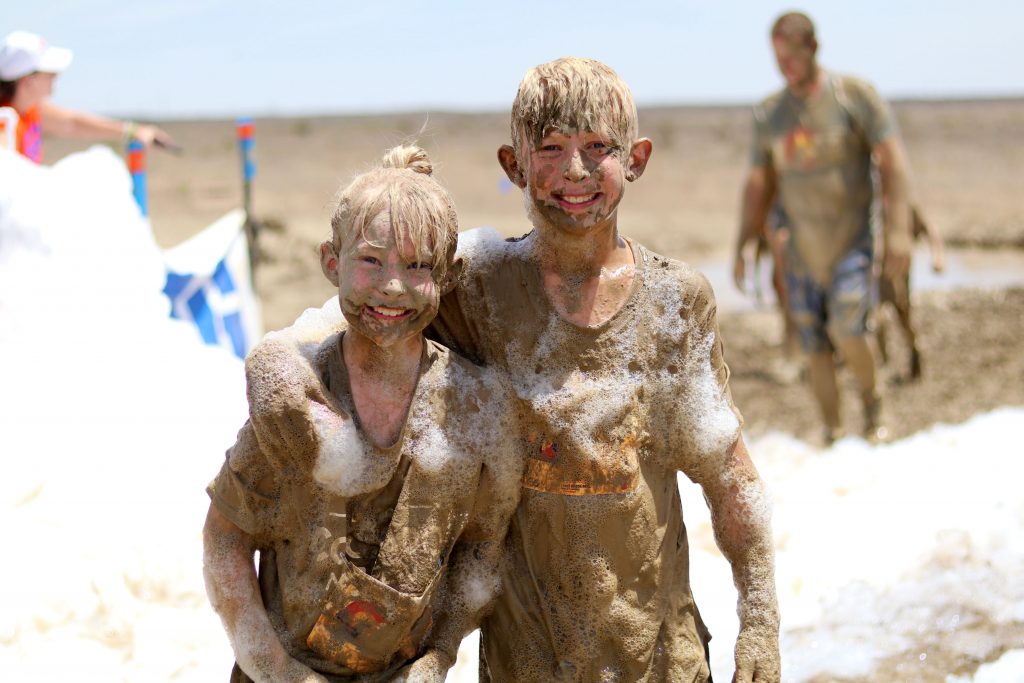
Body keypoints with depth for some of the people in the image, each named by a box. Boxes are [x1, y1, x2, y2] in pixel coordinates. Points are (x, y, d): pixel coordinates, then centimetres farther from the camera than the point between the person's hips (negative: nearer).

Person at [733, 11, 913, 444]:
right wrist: (743, 245, 6)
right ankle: (832, 433, 19)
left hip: (851, 241, -4)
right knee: (815, 349, 5)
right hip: (802, 252, 4)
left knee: (845, 329, -22)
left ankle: (871, 396, 6)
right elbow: (759, 184, 13)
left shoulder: (854, 96, -6)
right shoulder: (769, 115, 6)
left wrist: (897, 229, -19)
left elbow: (892, 160, -10)